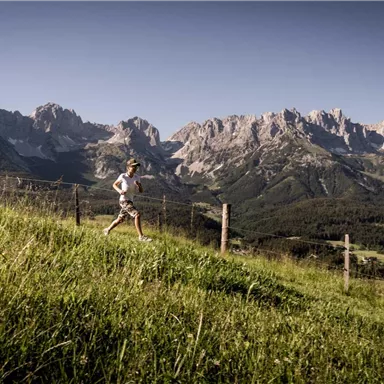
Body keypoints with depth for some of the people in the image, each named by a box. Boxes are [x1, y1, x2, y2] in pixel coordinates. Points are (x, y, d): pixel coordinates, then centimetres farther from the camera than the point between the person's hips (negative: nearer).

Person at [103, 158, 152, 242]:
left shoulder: (137, 177, 0)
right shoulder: (123, 176, -12)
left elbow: (141, 191, 0)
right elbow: (114, 184, 3)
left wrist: (139, 184, -20)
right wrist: (119, 190, -16)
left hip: (130, 201, 7)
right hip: (124, 201, -7)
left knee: (120, 219, 21)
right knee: (137, 214, -22)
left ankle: (107, 230, 43)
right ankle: (141, 236, -17)